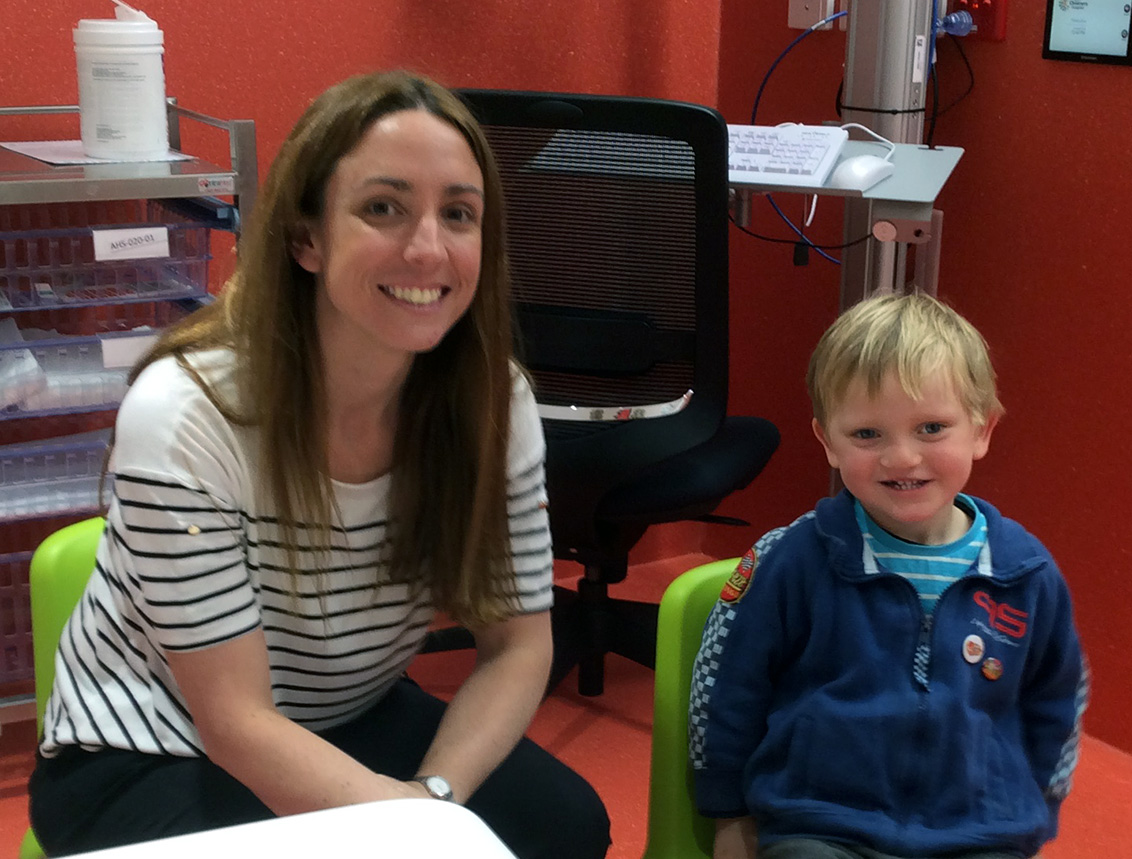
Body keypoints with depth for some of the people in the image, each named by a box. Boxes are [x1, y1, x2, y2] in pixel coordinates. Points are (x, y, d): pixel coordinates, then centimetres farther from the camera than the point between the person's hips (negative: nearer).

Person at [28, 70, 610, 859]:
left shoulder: (493, 398, -13)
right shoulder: (184, 414, -27)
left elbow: (518, 645, -8)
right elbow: (234, 721, -25)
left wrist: (434, 796, -25)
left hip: (354, 724, 4)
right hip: (143, 759, -4)